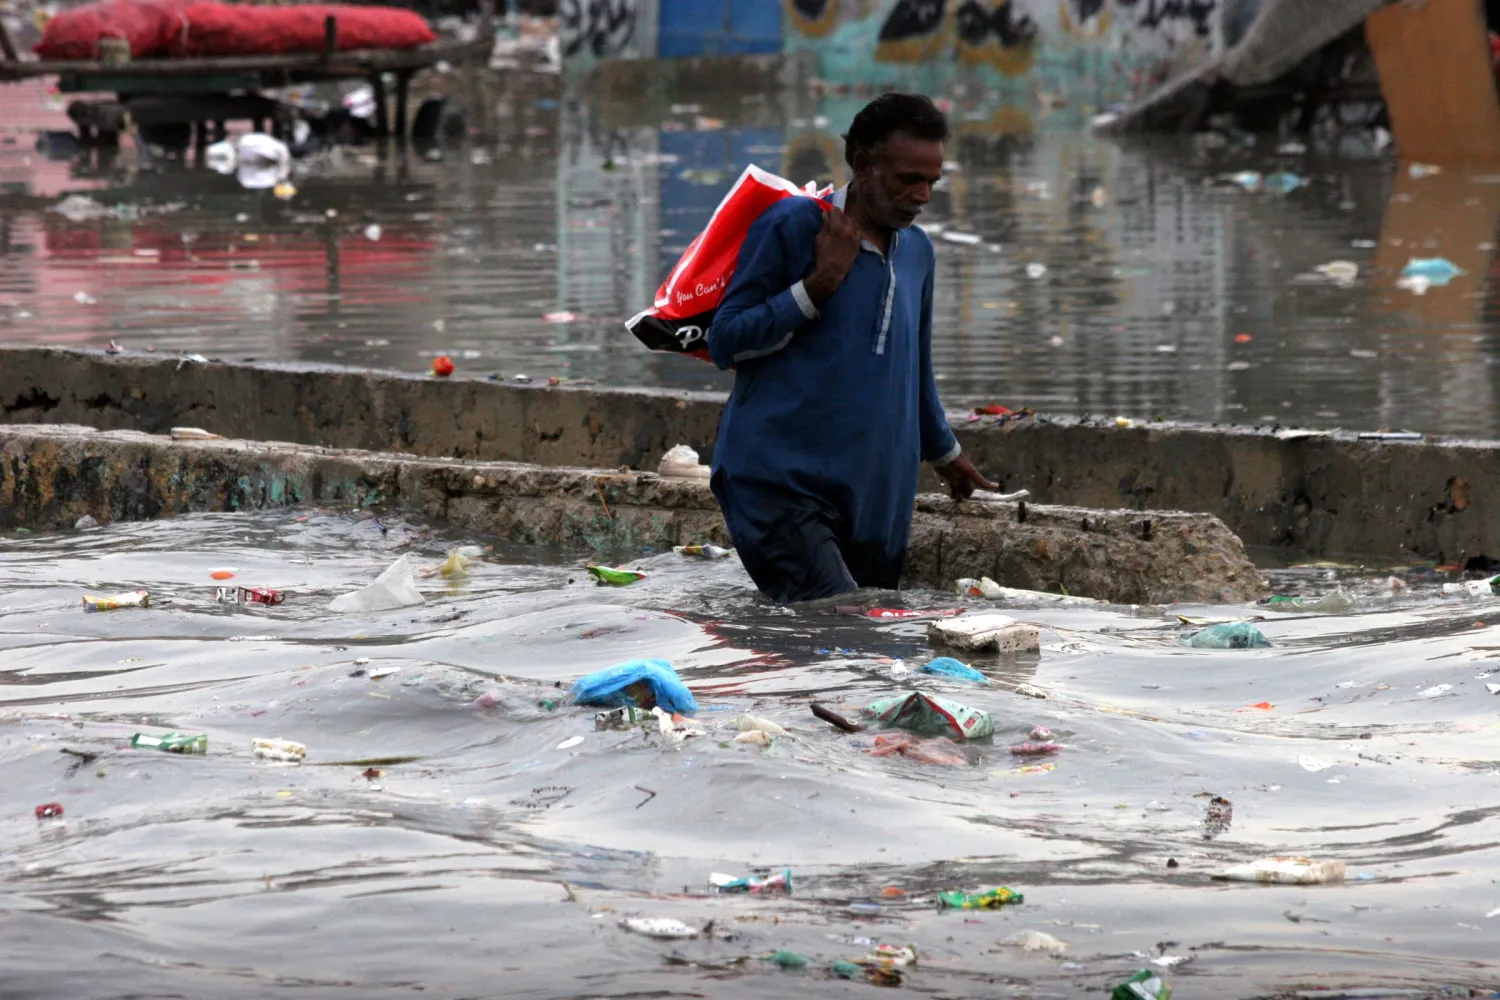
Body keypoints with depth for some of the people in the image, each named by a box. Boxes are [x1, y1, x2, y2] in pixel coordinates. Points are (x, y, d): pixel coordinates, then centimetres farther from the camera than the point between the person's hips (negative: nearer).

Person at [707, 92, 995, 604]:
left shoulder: (917, 251, 18)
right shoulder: (792, 226, -3)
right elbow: (724, 341, -5)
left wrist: (945, 453, 44)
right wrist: (819, 284, -13)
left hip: (874, 499, 7)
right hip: (778, 482, -7)